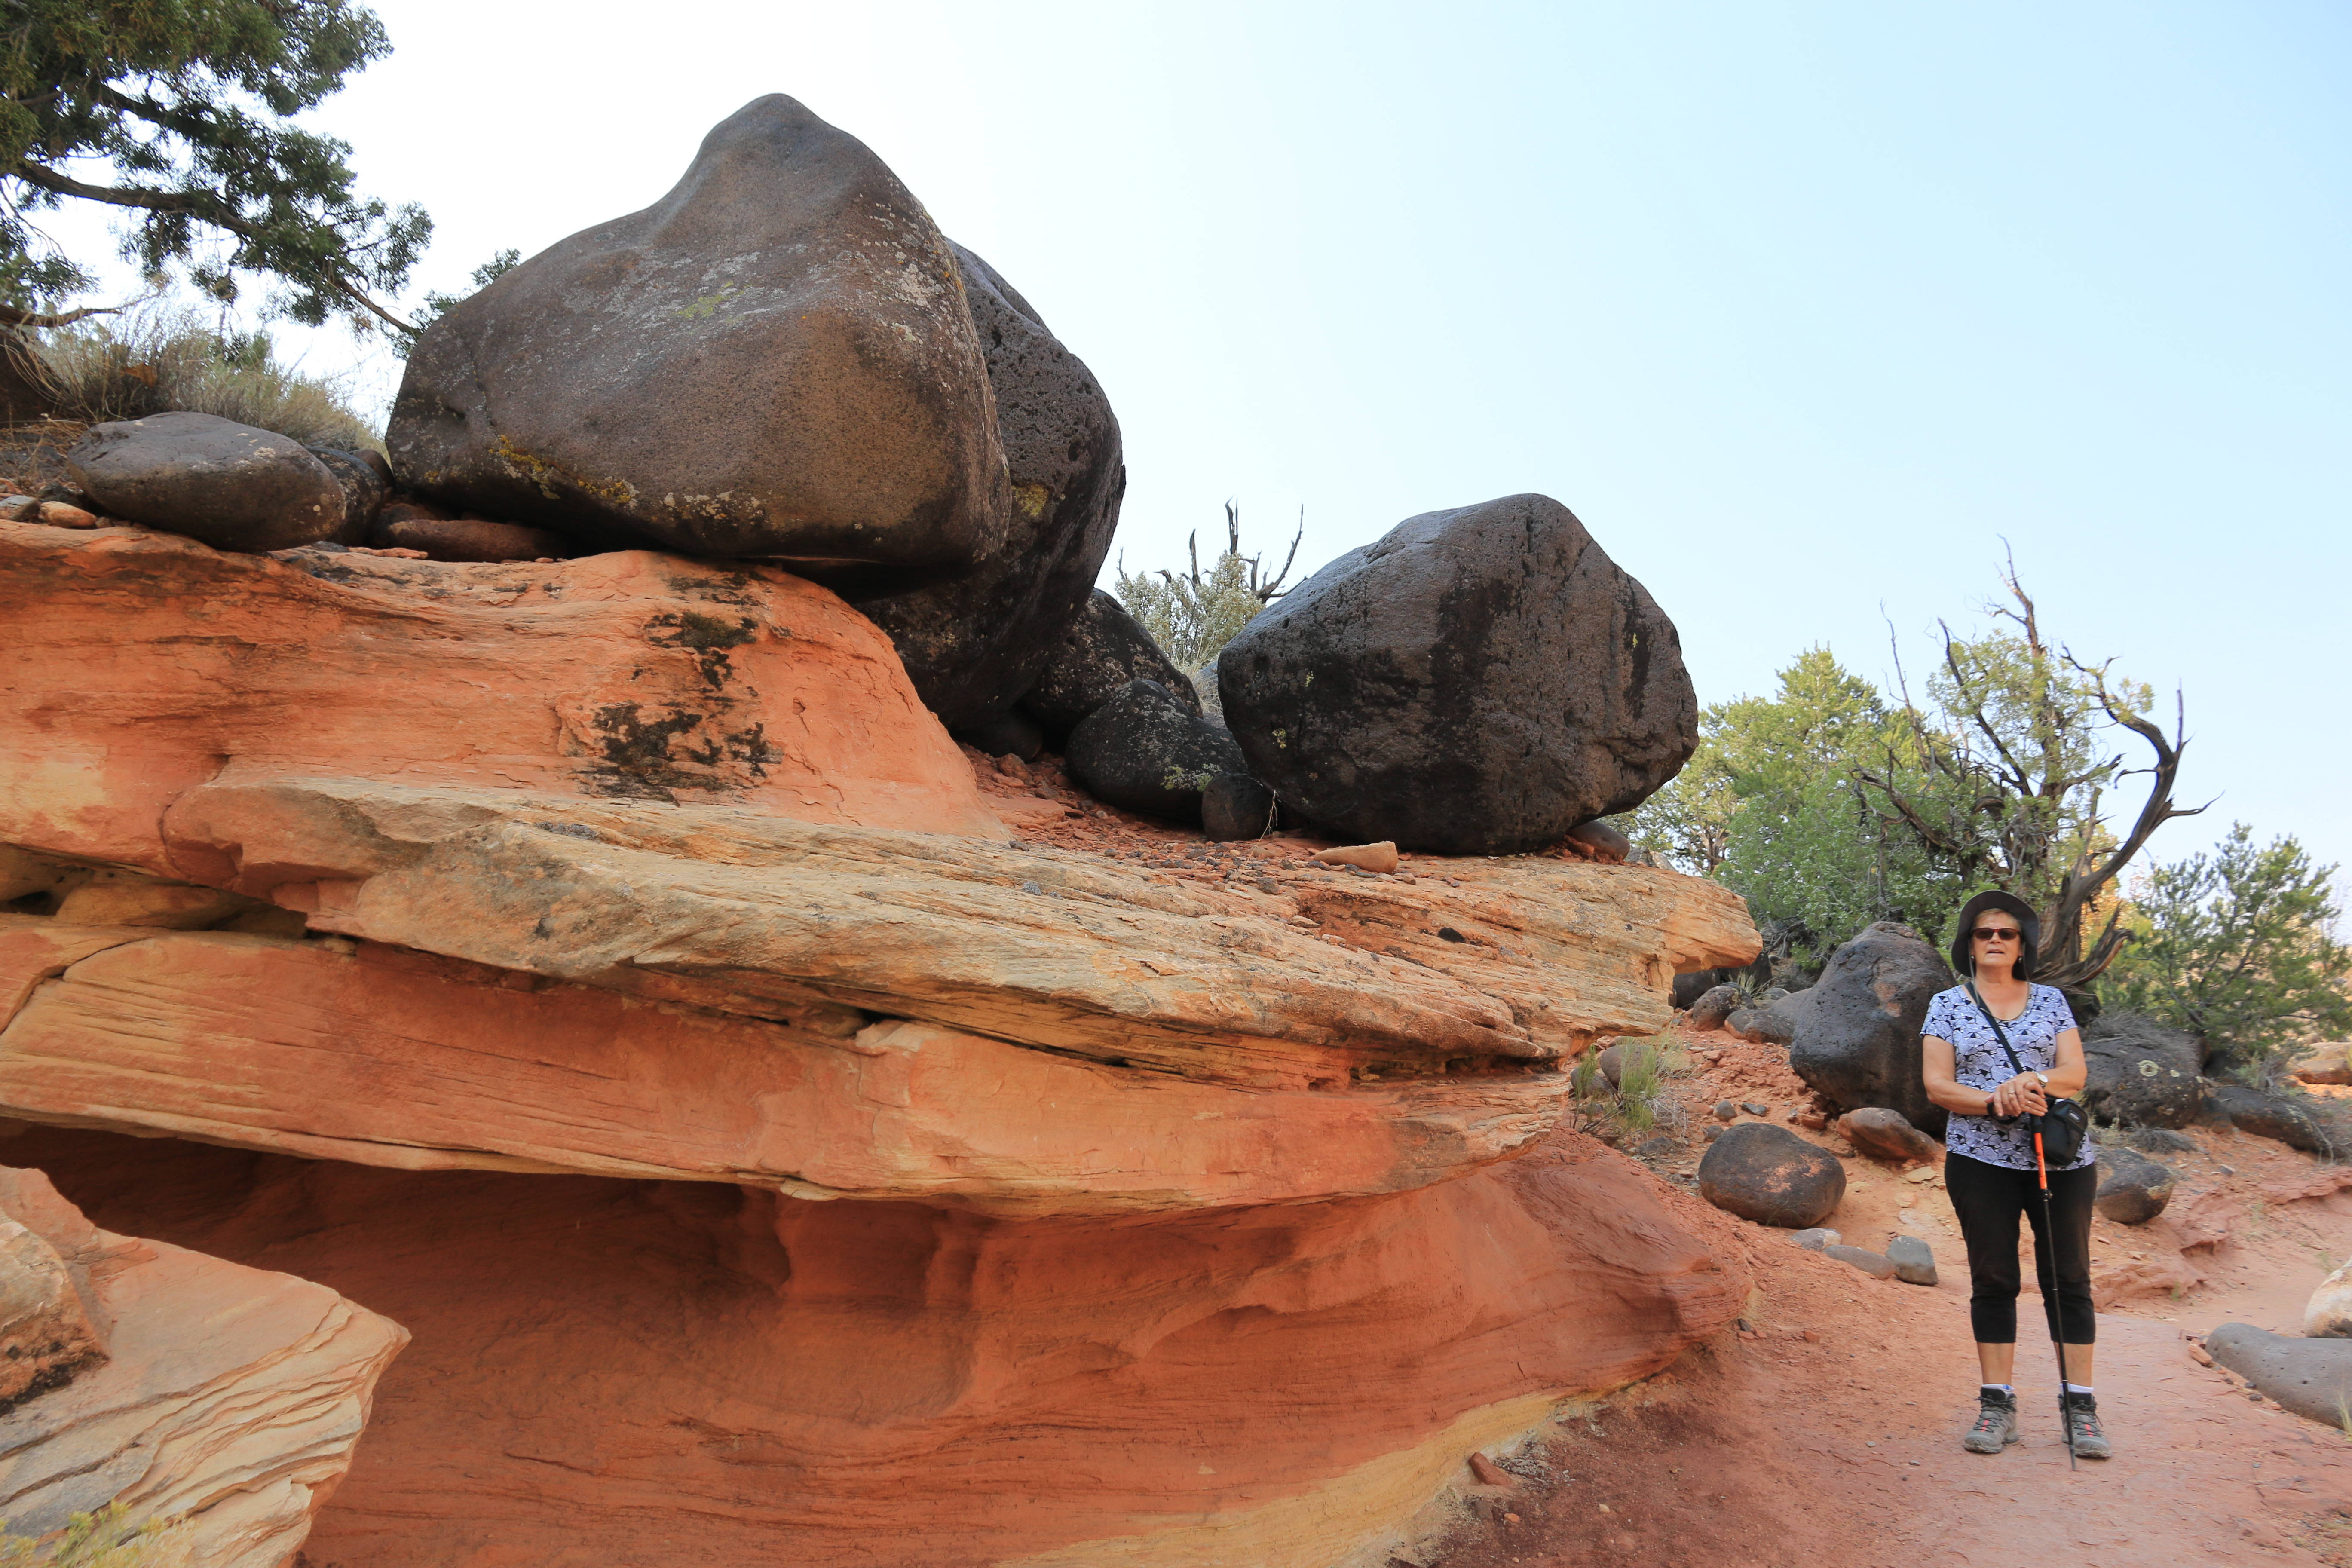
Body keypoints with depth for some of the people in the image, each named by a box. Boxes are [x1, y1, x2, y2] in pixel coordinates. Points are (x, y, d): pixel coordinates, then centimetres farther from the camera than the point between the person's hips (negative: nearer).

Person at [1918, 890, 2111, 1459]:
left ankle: (2080, 1405, 9)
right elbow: (1937, 1085, -2)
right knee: (1993, 1280, 3)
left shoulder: (2050, 1000, 11)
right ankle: (1997, 1405, 9)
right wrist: (1996, 1101, -17)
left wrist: (2034, 1081, -19)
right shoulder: (1947, 1005, 6)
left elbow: (2074, 1073, 2)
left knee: (2069, 1278, 2)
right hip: (1981, 1158, -1)